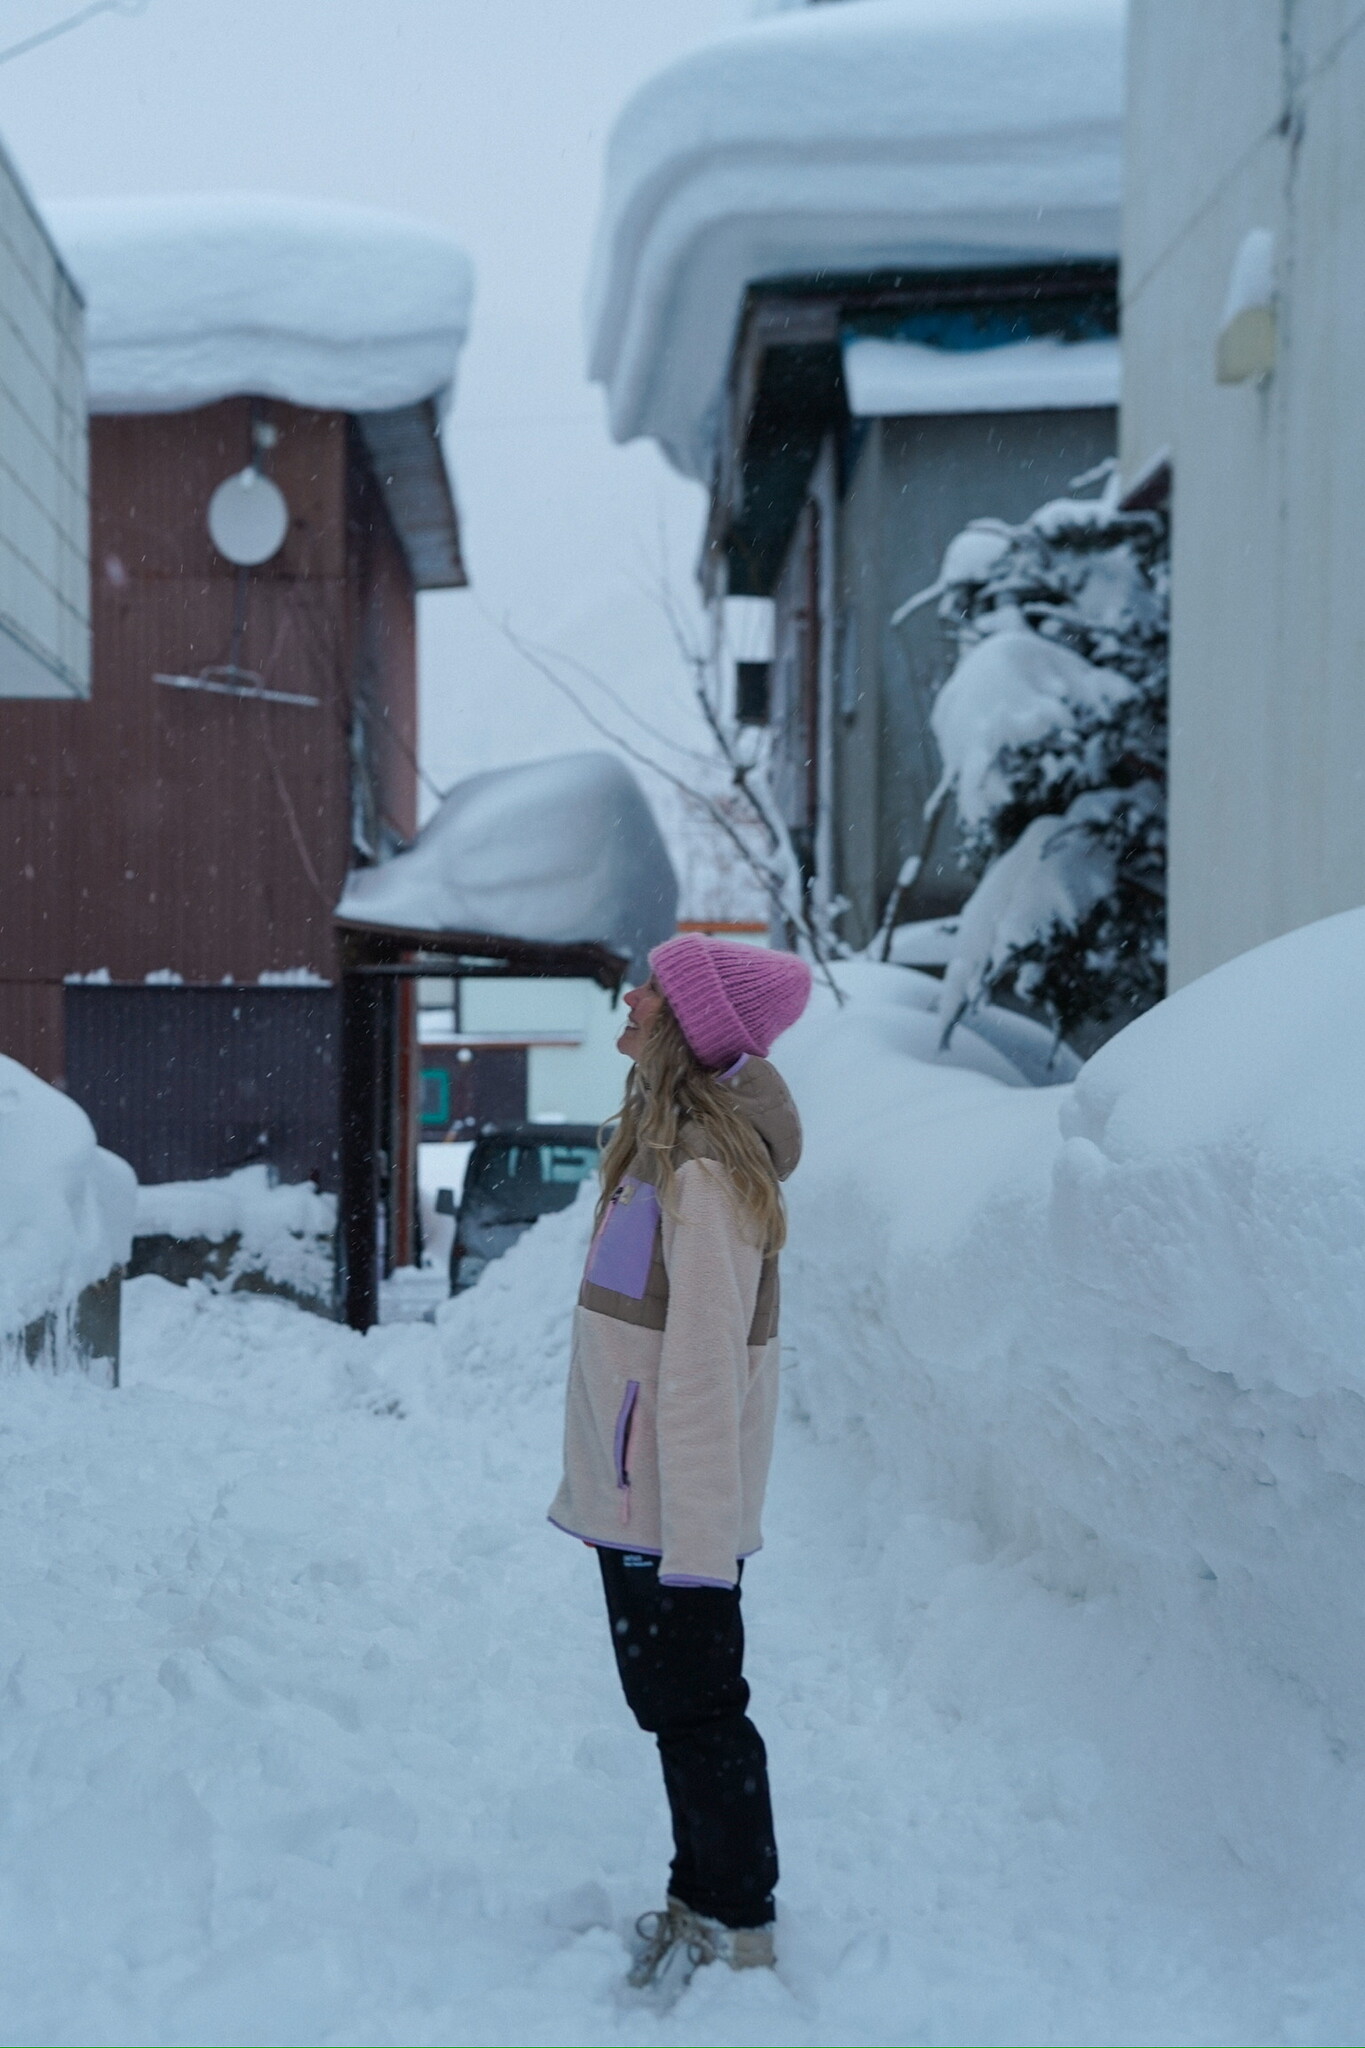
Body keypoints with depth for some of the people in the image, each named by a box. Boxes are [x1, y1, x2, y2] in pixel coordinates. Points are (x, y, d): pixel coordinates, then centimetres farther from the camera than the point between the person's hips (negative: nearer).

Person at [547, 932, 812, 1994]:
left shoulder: (704, 1173, -23)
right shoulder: (663, 1140, 8)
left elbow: (704, 1370, -24)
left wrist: (696, 1536, -23)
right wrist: (594, 1472, 17)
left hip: (673, 1507, -10)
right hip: (634, 1498, 10)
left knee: (697, 1713, 4)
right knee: (668, 1705, 20)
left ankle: (740, 1930, 20)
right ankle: (700, 1899, 35)